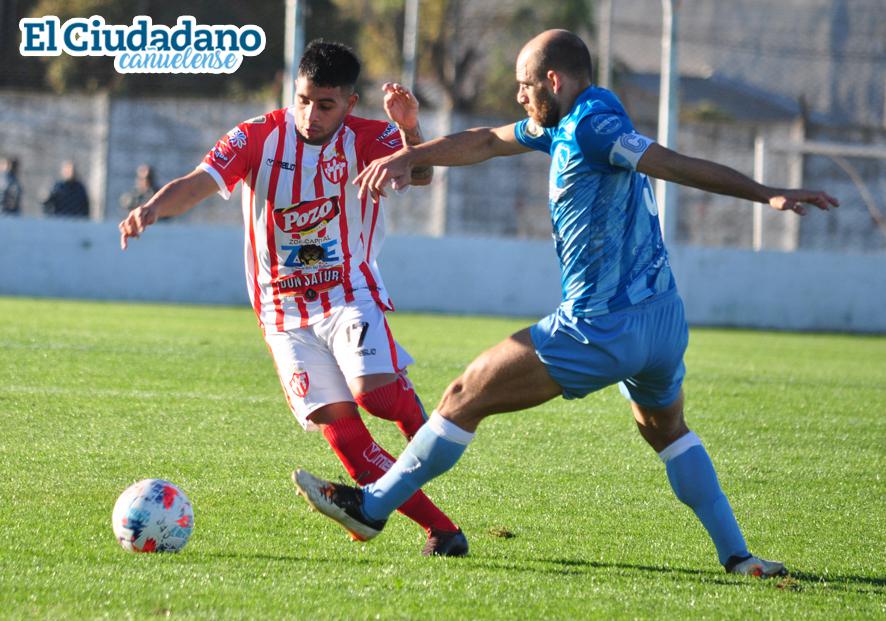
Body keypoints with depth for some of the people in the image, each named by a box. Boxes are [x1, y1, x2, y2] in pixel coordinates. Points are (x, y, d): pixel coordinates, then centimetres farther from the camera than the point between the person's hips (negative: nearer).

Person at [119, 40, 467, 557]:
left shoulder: (367, 140, -6)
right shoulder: (259, 138, -5)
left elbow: (419, 174, -23)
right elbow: (198, 183, -15)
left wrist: (410, 131, -44)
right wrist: (153, 208, -36)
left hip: (350, 295, -1)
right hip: (284, 313, 1)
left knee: (375, 390, -28)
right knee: (336, 423, -11)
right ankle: (439, 526, -6)